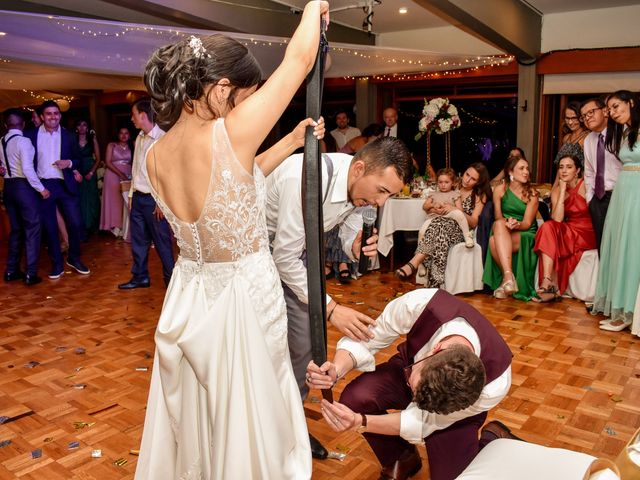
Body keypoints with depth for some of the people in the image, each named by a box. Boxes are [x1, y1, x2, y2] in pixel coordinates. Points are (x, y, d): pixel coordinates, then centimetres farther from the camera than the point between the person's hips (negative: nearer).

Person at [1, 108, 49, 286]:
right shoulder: (23, 141, -13)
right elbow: (27, 169, -22)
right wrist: (41, 188, -15)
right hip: (24, 186, -7)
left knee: (16, 229, 16)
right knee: (32, 230, 0)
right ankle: (31, 274, 0)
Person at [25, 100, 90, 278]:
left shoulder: (68, 135, 6)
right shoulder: (31, 135, 3)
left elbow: (78, 159, 9)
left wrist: (69, 163, -11)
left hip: (66, 185, 1)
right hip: (43, 186, 0)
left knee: (75, 223, 0)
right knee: (49, 228, 6)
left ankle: (74, 258, 20)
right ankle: (57, 264, 18)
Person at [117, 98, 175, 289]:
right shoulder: (139, 139, 11)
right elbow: (136, 170, 16)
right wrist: (131, 194, 13)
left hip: (153, 199, -8)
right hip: (138, 197, 8)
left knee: (162, 241, 1)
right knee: (138, 239, 13)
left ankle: (171, 279, 14)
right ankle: (140, 277, 25)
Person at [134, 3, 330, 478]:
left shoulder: (156, 156, -3)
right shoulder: (227, 135, -24)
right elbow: (300, 59, -14)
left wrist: (291, 142, 13)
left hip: (188, 299, 7)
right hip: (241, 297, -6)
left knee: (194, 412, 26)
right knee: (246, 417, 17)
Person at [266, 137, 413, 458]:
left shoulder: (359, 184, -12)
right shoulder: (306, 178, -37)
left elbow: (349, 241, 0)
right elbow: (284, 259, -30)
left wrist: (358, 249, -25)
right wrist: (330, 308, -28)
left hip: (293, 254, 7)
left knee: (304, 339, 5)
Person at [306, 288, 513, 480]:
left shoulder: (494, 386, -38)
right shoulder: (418, 305, -40)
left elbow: (424, 422, -27)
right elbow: (365, 339, -23)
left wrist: (360, 422, -38)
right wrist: (336, 370, -42)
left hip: (458, 408, -1)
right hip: (411, 365, 2)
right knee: (355, 398, -26)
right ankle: (402, 459, 7)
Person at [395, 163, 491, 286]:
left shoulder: (480, 195, 9)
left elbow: (474, 223, -1)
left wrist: (457, 210, -16)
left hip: (464, 231, -3)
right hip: (447, 229, 3)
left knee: (440, 222, -37)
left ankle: (414, 263, -51)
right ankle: (435, 279, -48)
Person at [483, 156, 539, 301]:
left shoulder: (532, 194, -1)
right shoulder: (500, 190, 4)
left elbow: (527, 223, -7)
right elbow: (498, 217, 0)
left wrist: (516, 224, -30)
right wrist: (506, 223, -23)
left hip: (525, 235, -3)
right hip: (502, 233, 3)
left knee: (495, 241, -33)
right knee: (499, 225, -35)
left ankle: (507, 278, -22)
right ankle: (509, 276, -34)